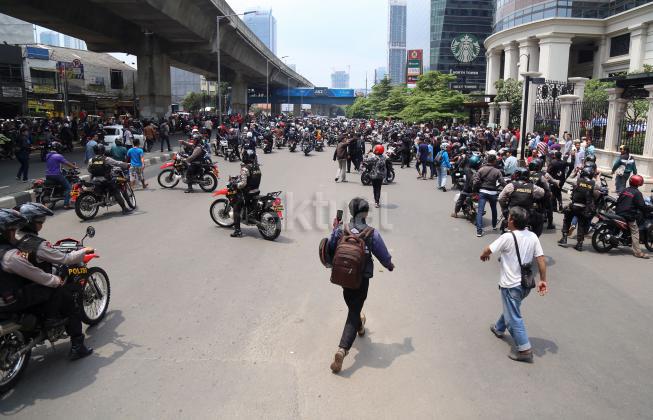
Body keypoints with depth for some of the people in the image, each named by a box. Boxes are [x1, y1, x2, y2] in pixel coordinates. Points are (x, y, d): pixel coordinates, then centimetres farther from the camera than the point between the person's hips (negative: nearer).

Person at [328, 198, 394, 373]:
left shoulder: (340, 230, -9)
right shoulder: (372, 233, -13)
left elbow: (330, 250, 3)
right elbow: (383, 254, -2)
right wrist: (389, 265, 20)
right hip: (362, 278, -3)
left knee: (352, 306, 29)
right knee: (354, 312, 1)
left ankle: (359, 326, 57)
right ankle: (342, 349, -15)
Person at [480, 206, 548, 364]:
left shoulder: (508, 237, -21)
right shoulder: (533, 237, -3)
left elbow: (487, 250, -12)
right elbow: (541, 259, -2)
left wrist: (483, 255, 11)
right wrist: (543, 280, 4)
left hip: (511, 285, -8)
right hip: (526, 284, 8)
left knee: (514, 318, 2)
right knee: (510, 309, 28)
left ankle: (525, 351, 5)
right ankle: (499, 329, 49)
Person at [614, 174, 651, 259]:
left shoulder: (624, 190, 10)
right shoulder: (637, 193, -8)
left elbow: (618, 201, 16)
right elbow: (642, 205, -12)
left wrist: (617, 210, 27)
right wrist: (648, 210, 4)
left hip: (619, 213, 7)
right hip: (629, 215, -7)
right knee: (635, 232, -6)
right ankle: (637, 252, -12)